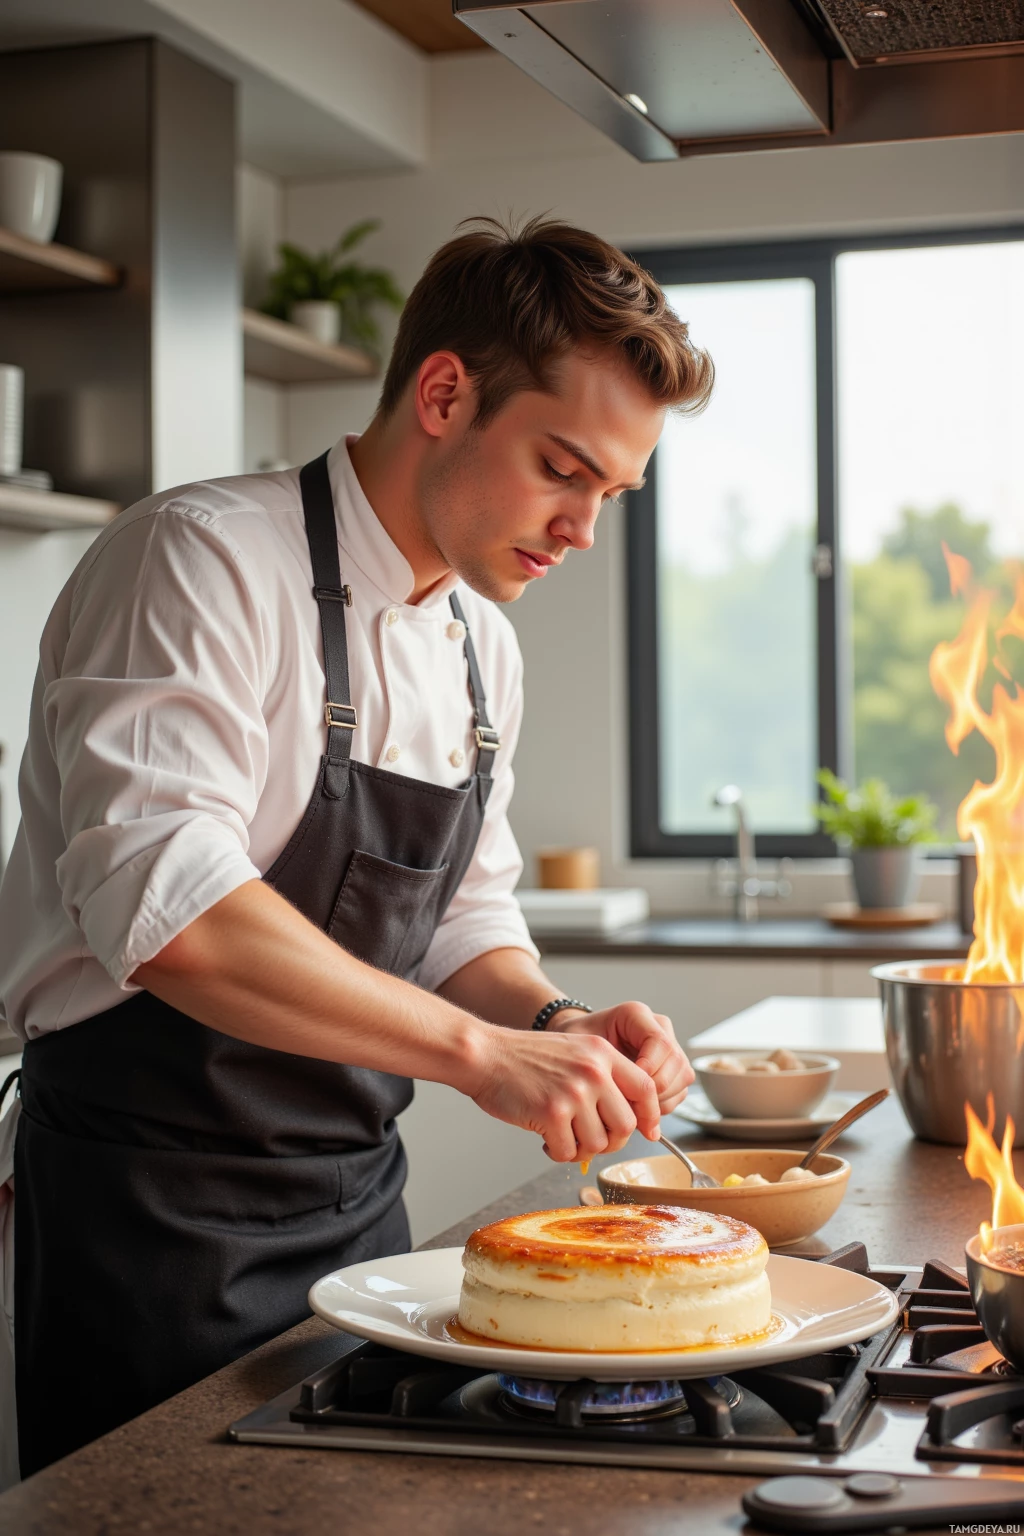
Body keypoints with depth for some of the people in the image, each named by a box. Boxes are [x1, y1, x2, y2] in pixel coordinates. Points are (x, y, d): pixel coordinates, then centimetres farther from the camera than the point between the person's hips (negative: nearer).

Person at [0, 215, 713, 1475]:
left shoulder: (483, 649, 9)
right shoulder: (203, 561, -17)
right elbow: (165, 905, -30)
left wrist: (555, 1025, -6)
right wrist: (479, 1048, -32)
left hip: (356, 1202, 8)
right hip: (157, 1213, -8)